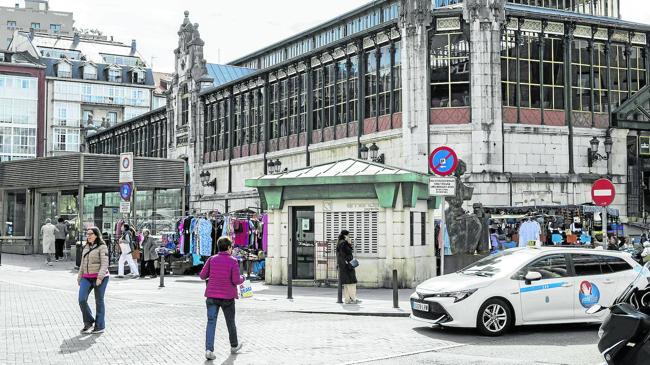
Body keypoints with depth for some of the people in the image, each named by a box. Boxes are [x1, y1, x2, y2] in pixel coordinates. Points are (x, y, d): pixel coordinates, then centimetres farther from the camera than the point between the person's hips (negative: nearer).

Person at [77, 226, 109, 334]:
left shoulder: (102, 247, -5)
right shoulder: (86, 247, 16)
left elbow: (104, 263, -12)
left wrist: (100, 277, -23)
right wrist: (79, 277, 20)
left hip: (99, 278, -6)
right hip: (87, 278, 6)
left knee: (99, 301, 1)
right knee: (82, 299, -9)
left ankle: (100, 326, 10)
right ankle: (88, 322, 8)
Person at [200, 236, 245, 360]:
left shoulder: (212, 259, 1)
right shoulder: (233, 261, -9)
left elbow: (202, 275, 1)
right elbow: (236, 280, -14)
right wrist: (242, 278, 7)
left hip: (212, 296, 2)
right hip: (227, 297, -2)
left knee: (211, 322, -1)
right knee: (230, 322, 16)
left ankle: (209, 349, -14)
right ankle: (234, 346, 34)